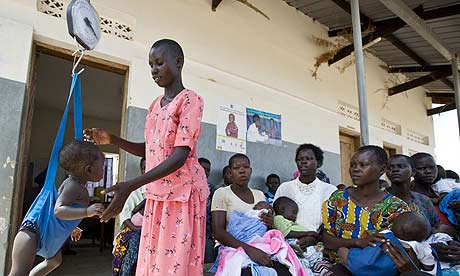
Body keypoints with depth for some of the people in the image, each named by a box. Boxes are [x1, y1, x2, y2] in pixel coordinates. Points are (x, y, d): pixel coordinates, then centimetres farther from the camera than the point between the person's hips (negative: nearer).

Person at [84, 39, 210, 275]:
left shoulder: (190, 100, -11)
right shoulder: (155, 105, 14)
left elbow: (180, 156, -20)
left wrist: (130, 186, -28)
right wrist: (113, 140, 4)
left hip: (182, 192, -7)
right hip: (157, 194, 7)